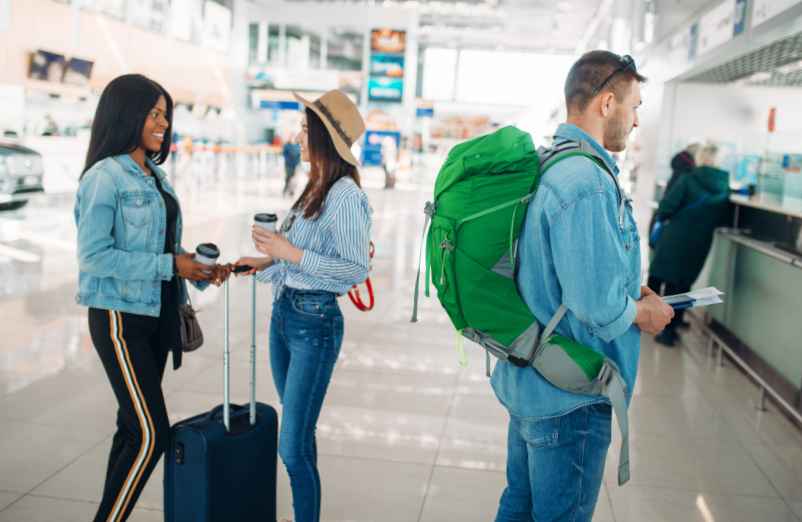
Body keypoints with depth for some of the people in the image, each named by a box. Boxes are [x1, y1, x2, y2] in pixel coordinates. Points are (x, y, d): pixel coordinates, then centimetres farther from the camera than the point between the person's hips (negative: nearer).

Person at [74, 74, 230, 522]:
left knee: (135, 427, 13)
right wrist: (170, 265, -19)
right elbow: (94, 256, -19)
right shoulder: (104, 177, -13)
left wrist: (202, 271, -2)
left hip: (157, 313, 8)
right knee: (151, 434, -7)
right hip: (122, 318, -8)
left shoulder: (155, 175, 11)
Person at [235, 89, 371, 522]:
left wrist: (290, 254, -20)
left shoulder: (346, 196, -15)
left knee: (294, 446, -5)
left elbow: (357, 270, -19)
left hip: (315, 322, -9)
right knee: (297, 434, 18)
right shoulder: (314, 189, 10)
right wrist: (267, 263, 5)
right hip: (284, 313, 9)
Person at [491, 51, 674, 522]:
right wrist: (643, 313, -9)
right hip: (570, 395, -9)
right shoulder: (588, 183, -24)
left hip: (528, 379, 10)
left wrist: (628, 292, 13)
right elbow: (598, 307, -29)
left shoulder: (549, 167, 9)